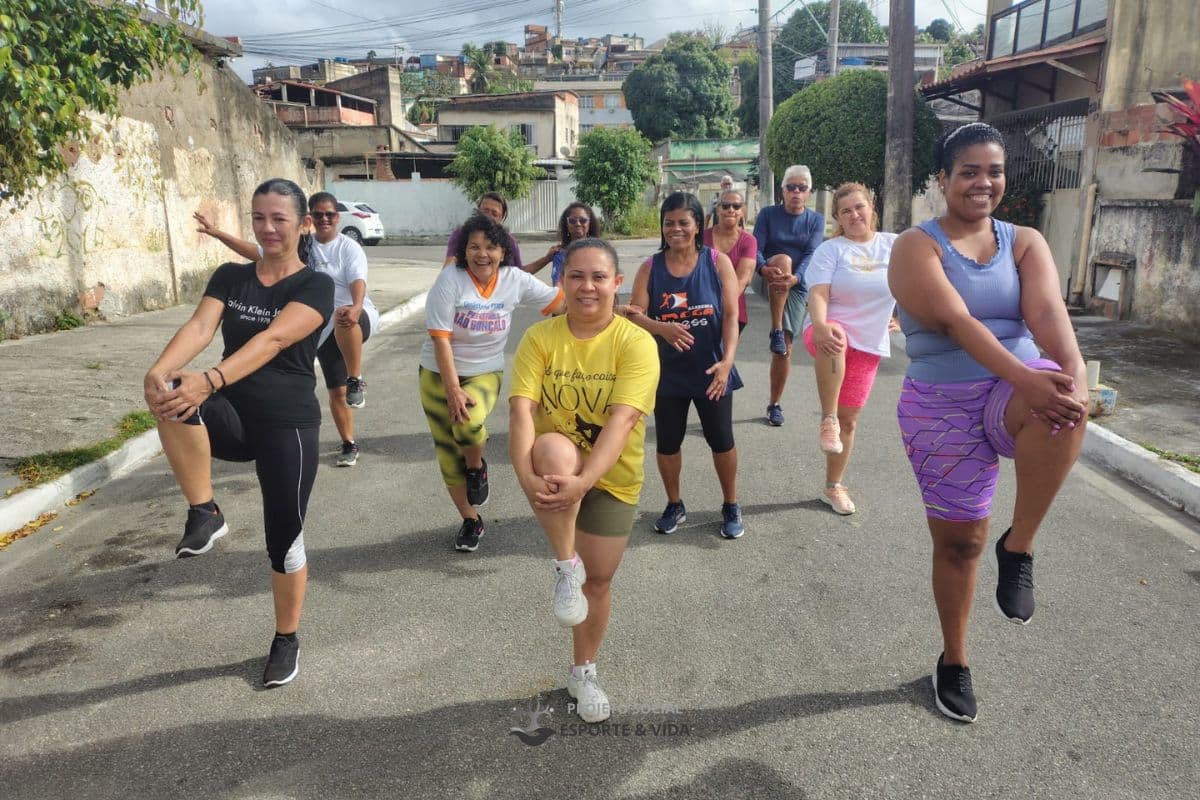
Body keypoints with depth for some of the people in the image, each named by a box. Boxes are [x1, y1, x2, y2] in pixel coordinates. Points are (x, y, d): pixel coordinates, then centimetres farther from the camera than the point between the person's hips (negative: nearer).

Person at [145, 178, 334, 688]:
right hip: (232, 418, 3)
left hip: (288, 426, -3)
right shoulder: (230, 276, 6)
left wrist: (209, 381, -41)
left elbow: (271, 340, -26)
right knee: (172, 394, -30)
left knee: (284, 538, 4)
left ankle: (286, 640, 29)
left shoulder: (316, 286, -9)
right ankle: (204, 514, -14)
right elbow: (200, 327, -12)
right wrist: (159, 370, -33)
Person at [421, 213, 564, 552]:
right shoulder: (451, 279, -17)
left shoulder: (514, 280, -8)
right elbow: (440, 338, -18)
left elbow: (558, 300, -1)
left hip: (485, 372, 0)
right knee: (448, 454, 5)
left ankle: (477, 467, 2)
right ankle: (471, 521, 26)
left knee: (469, 422, -33)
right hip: (438, 373, 0)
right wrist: (453, 390, -22)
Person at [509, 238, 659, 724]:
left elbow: (622, 420, -27)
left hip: (612, 478, 0)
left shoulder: (636, 343, -16)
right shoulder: (540, 337, -10)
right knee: (554, 447, -36)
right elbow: (521, 410, -20)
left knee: (599, 579, 9)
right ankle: (565, 566, -15)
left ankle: (583, 673, 37)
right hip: (554, 466, 0)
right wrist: (527, 476, -36)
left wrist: (583, 482, -39)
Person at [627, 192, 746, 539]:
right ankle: (674, 505, 33)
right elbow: (634, 315, -9)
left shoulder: (718, 262, -5)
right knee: (667, 442, 11)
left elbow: (731, 316, -9)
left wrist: (727, 360, -21)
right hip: (667, 372, 2)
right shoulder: (650, 268, -2)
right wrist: (662, 328, -30)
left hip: (711, 370, -1)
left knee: (721, 440, 9)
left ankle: (731, 507, 29)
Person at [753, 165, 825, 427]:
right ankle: (776, 331, -31)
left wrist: (795, 278, -31)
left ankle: (775, 404, 14)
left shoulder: (816, 220, 4)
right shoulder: (768, 214, 1)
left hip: (797, 286, 2)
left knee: (785, 347, -3)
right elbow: (756, 248, -10)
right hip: (770, 281, -1)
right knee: (783, 260, -36)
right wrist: (764, 269, -33)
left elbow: (811, 254, -10)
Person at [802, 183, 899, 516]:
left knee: (849, 420, 10)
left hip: (868, 345, 4)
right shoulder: (831, 249, -5)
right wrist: (820, 325, -38)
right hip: (830, 334, -4)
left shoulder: (895, 245, 3)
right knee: (835, 339, -44)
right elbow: (818, 294, -19)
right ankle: (827, 419, -33)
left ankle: (833, 486, 28)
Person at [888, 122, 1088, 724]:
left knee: (1065, 405, -35)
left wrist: (1073, 370, -33)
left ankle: (1018, 548, -14)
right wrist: (1023, 377, -35)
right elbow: (956, 321, -21)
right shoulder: (917, 246, -5)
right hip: (944, 408, -2)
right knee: (960, 540, 5)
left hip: (1020, 392, 2)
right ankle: (953, 662, 30)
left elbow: (1047, 312, -13)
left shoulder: (1024, 243, 6)